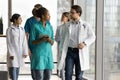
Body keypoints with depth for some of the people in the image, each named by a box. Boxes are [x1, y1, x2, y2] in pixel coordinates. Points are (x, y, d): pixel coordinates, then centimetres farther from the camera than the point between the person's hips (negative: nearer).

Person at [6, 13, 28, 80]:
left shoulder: (22, 29, 6)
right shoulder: (9, 30, -7)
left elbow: (24, 41, 6)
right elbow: (8, 42, -9)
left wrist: (25, 52, -1)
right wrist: (11, 54, -15)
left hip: (20, 52, 5)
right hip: (12, 52, -5)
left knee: (17, 68, 9)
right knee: (13, 68, -10)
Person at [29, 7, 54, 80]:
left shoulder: (50, 26, 8)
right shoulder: (35, 26, -6)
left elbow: (52, 42, 9)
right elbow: (32, 42, -5)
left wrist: (49, 39, -13)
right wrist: (41, 39, -21)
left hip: (48, 53, 5)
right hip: (39, 54, -5)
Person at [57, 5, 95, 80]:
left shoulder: (86, 25, 1)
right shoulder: (67, 25, 8)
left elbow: (92, 37, 2)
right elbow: (63, 38, 12)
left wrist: (84, 43, -14)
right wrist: (62, 50, 3)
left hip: (80, 53, -1)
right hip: (69, 51, 1)